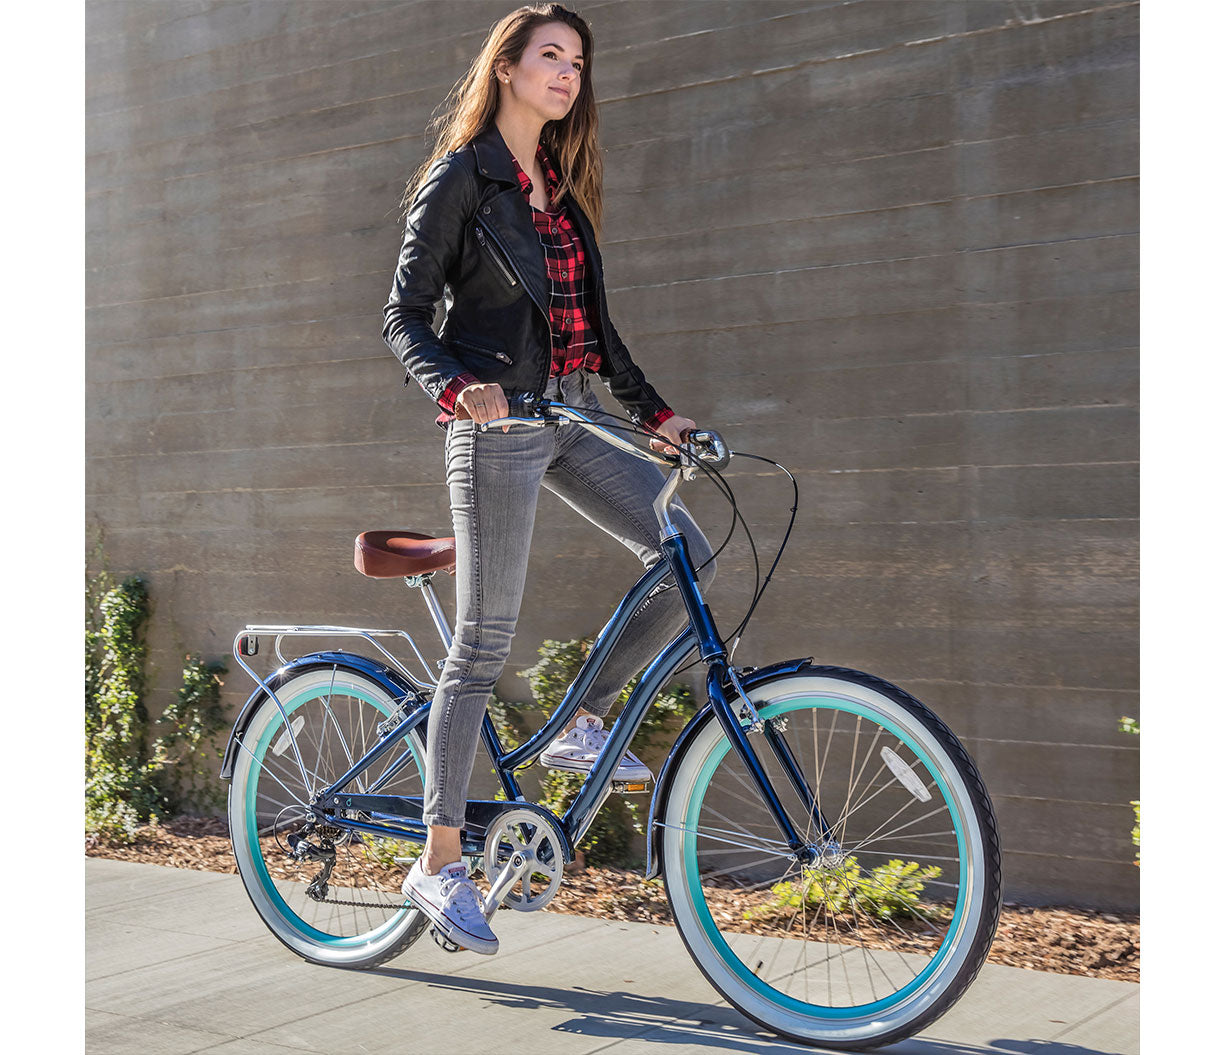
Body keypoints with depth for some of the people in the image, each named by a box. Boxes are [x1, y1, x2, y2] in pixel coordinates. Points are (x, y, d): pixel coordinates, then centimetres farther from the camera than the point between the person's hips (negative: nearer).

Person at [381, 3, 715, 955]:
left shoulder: (561, 187, 17)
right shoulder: (460, 178, -3)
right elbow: (406, 318, -8)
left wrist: (654, 412, 15)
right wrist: (457, 386, -26)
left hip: (571, 419, 7)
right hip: (497, 422, -7)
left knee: (689, 556, -6)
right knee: (486, 642, -5)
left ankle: (584, 727, 9)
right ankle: (440, 864, 6)